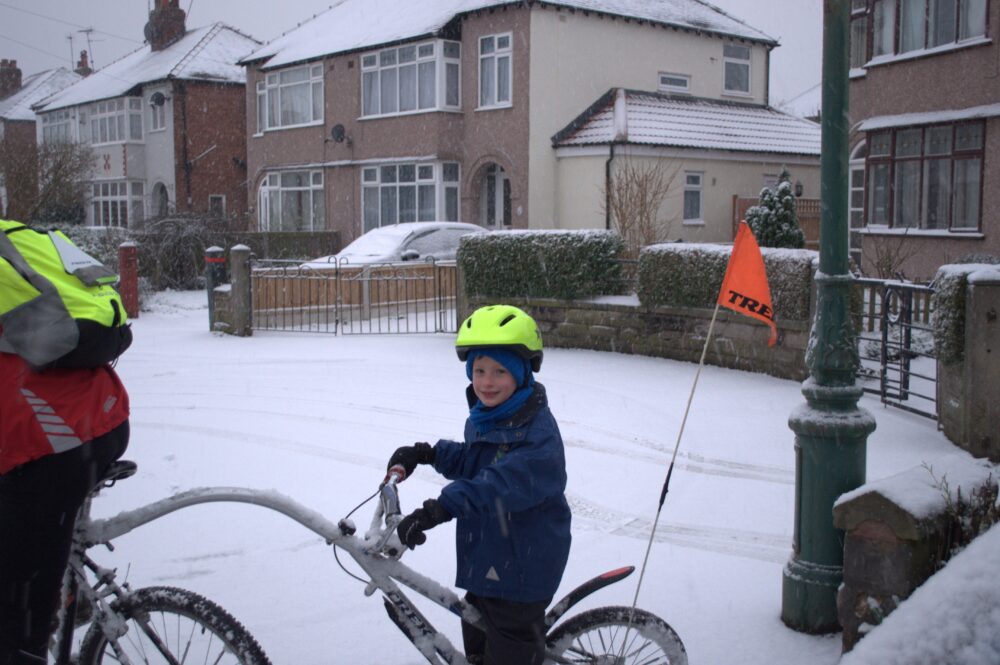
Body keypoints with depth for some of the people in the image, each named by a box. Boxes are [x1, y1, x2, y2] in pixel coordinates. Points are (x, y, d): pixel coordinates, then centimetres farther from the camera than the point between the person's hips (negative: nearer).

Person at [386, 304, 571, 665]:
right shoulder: (482, 417, 4)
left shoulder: (538, 430, -25)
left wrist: (438, 509, -50)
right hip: (483, 561, 9)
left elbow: (501, 484, -40)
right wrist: (427, 453, 5)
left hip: (522, 569, -9)